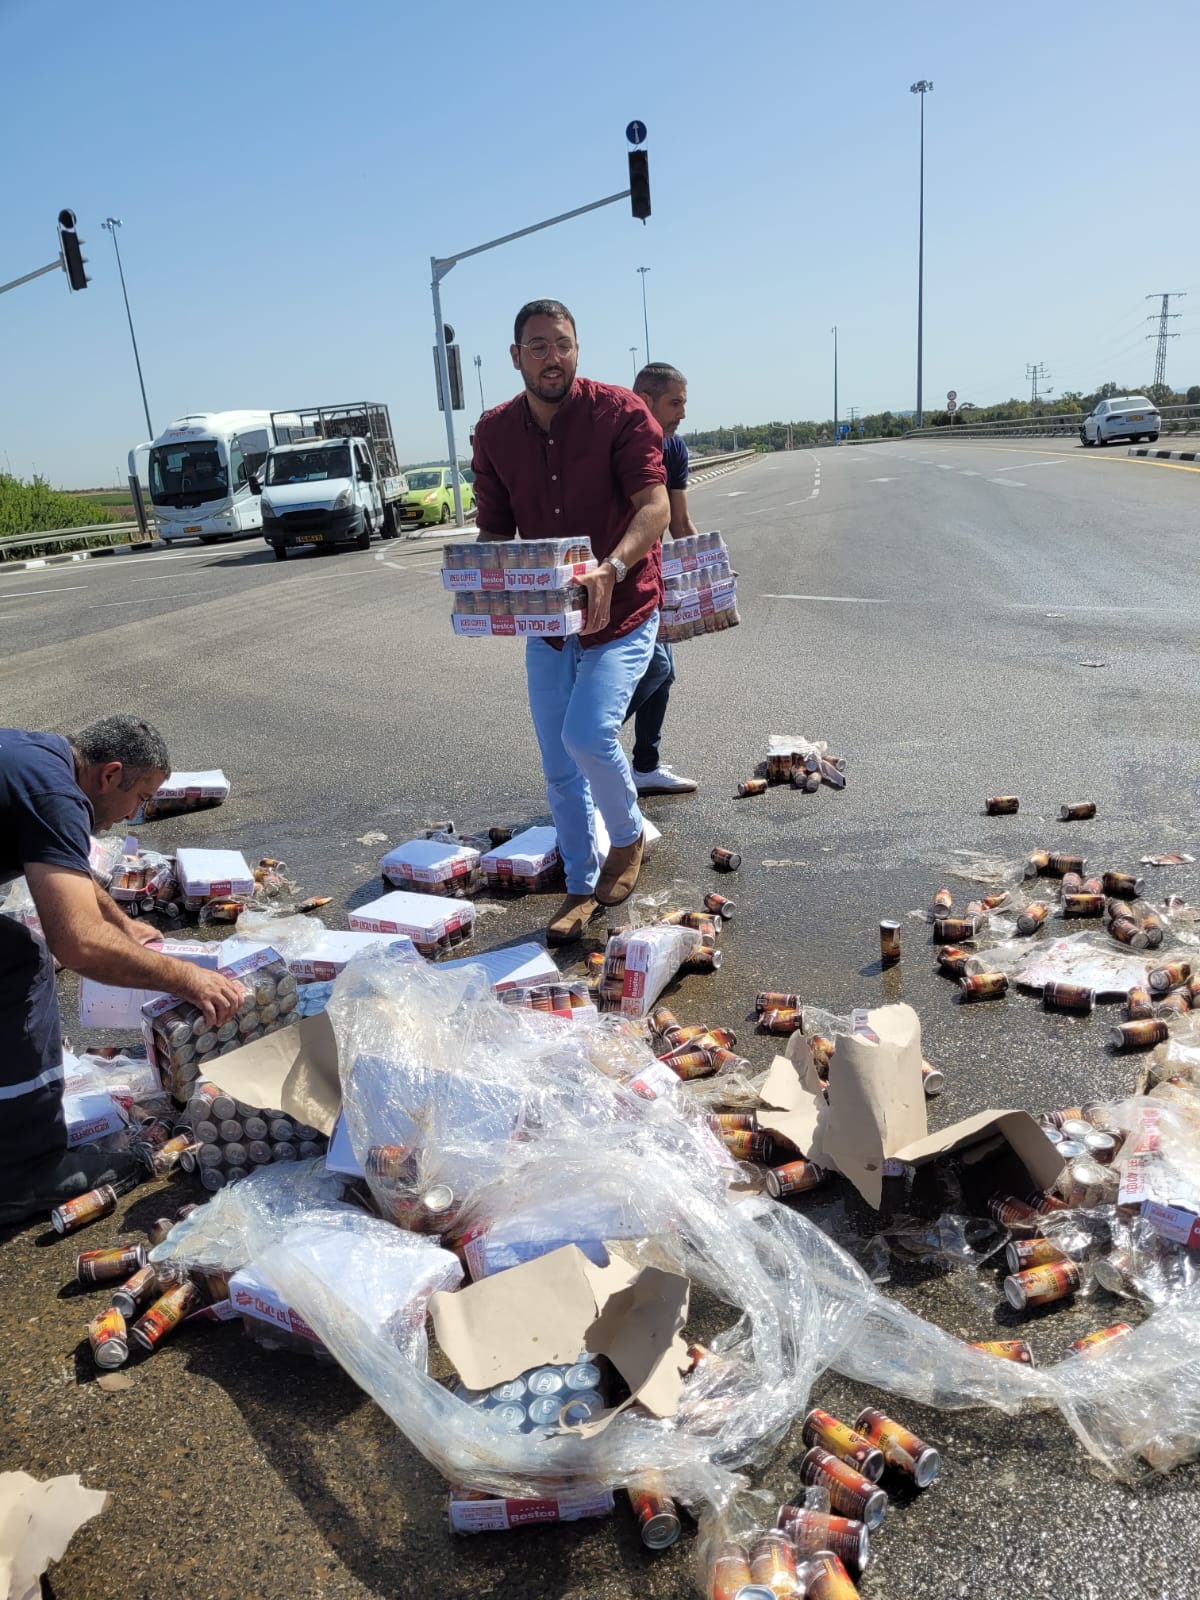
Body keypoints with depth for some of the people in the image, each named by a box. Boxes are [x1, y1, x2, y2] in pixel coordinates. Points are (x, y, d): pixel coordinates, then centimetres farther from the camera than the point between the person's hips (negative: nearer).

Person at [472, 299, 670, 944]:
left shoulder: (620, 412, -11)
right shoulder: (494, 432, 1)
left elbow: (655, 506, -20)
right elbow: (493, 529, 6)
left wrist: (611, 569, -38)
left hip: (621, 612, -4)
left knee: (588, 735, -23)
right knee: (559, 769, 8)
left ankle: (628, 836, 9)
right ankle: (581, 887, 27)